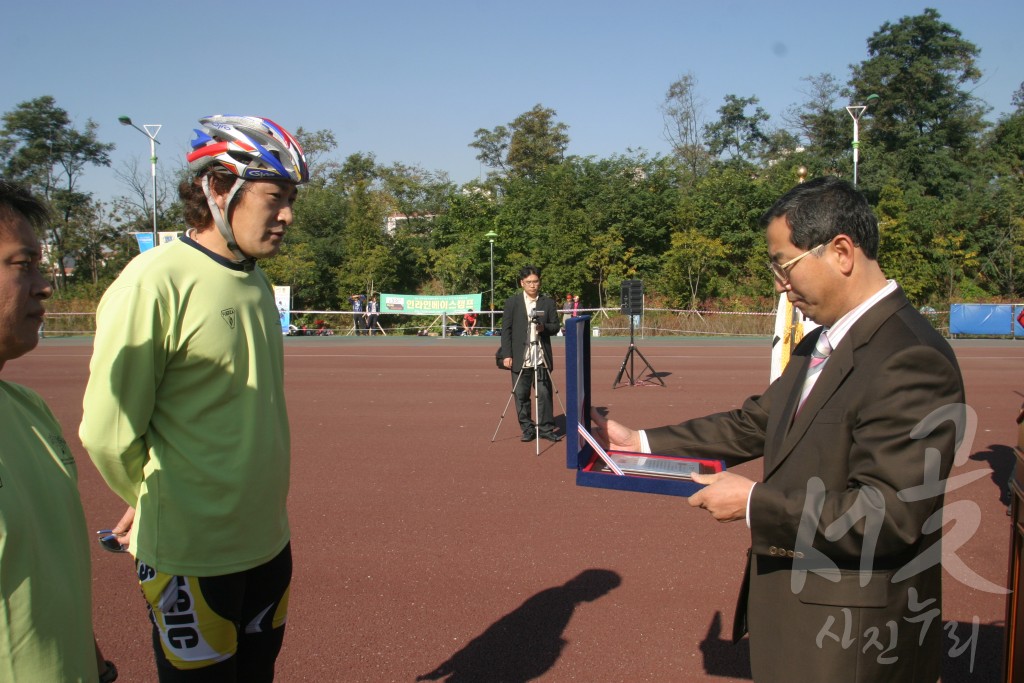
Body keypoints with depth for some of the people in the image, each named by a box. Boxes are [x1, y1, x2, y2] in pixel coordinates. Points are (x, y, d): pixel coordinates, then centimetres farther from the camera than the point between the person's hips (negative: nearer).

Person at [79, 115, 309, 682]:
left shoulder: (256, 283, 6)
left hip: (268, 544, 7)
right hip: (190, 556, -7)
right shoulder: (154, 281, -19)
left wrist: (260, 508, 10)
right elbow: (108, 433, -17)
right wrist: (160, 509, -2)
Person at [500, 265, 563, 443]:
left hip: (542, 358, 1)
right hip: (520, 359, 0)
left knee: (544, 393, -2)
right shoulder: (512, 302, 3)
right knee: (521, 395, 3)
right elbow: (506, 330, 2)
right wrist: (506, 355, -5)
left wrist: (544, 327, -14)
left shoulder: (548, 302, 7)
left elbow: (555, 327, 8)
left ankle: (546, 428, 7)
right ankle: (527, 429, 14)